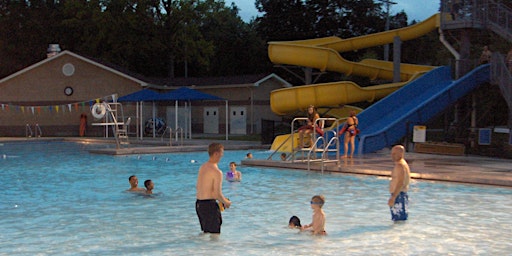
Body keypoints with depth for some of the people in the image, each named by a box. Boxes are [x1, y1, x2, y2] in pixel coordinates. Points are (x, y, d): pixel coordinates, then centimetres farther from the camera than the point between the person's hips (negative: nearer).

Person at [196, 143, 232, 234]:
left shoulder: (202, 167, 10)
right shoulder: (217, 172, -18)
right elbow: (218, 194, -20)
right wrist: (226, 202, 0)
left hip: (198, 204, 9)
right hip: (209, 205, -9)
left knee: (206, 231, 20)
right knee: (215, 234, -1)